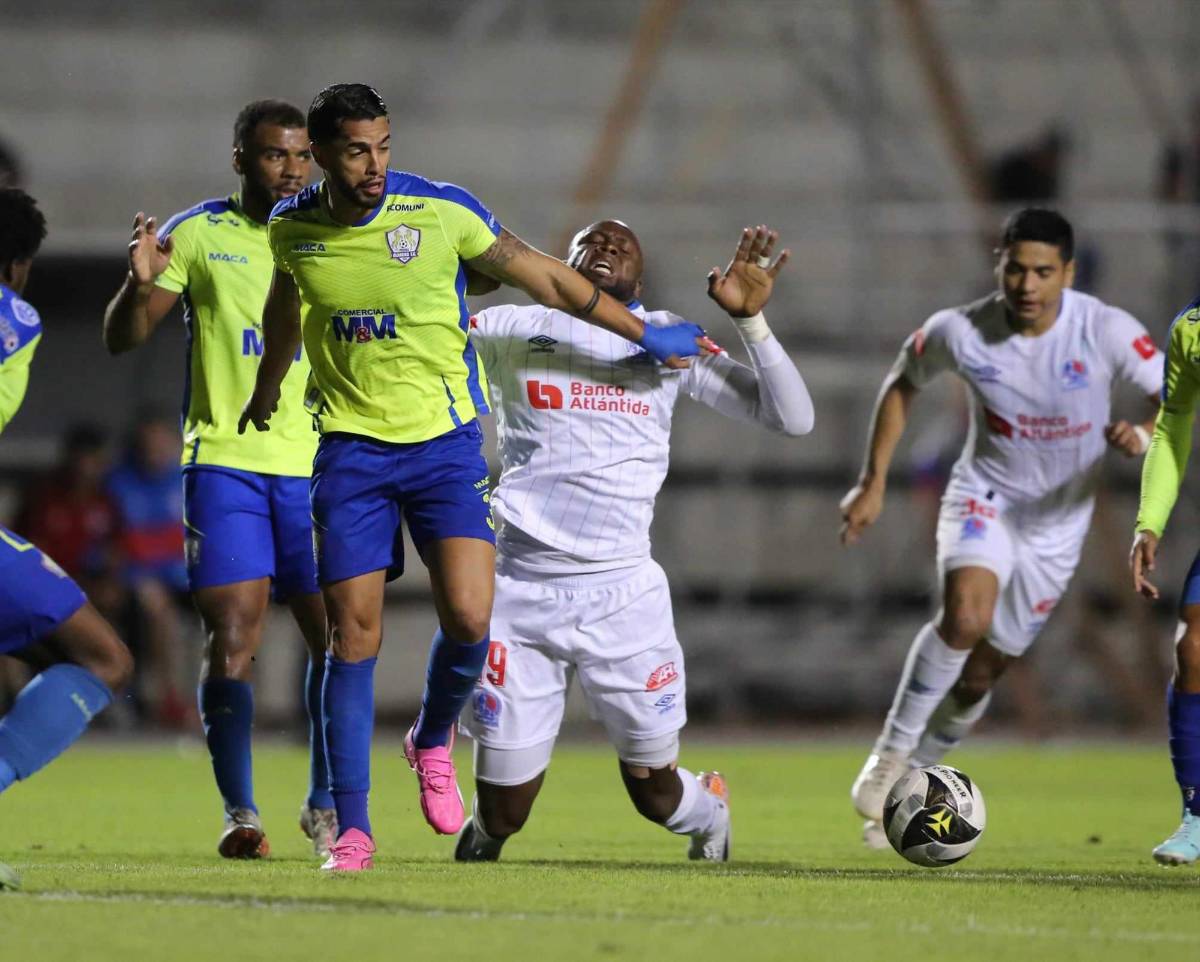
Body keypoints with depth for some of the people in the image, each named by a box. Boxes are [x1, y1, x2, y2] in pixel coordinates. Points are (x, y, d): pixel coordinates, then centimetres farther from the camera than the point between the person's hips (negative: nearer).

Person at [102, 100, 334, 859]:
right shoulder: (197, 236, 1)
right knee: (233, 637, -10)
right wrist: (141, 284, -19)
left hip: (315, 462, 2)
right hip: (226, 459, -2)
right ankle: (239, 811, -3)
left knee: (336, 634, 0)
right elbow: (123, 340, 1)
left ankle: (325, 803, 16)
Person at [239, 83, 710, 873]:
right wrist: (266, 392, 37)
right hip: (351, 445, 1)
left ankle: (433, 742, 17)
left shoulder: (443, 213, -11)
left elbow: (543, 276, 0)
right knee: (354, 633, -6)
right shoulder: (293, 230, -2)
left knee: (469, 618, -15)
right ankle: (352, 828, 1)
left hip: (444, 438, -1)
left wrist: (644, 335, 6)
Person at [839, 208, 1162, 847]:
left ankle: (912, 779, 30)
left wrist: (1145, 434, -40)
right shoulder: (961, 332, -16)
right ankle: (893, 752, -14)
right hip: (982, 498, -1)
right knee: (966, 615, -31)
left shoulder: (1106, 331, -20)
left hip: (1057, 519, 1)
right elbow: (902, 383, 3)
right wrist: (873, 482, -1)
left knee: (982, 673, 6)